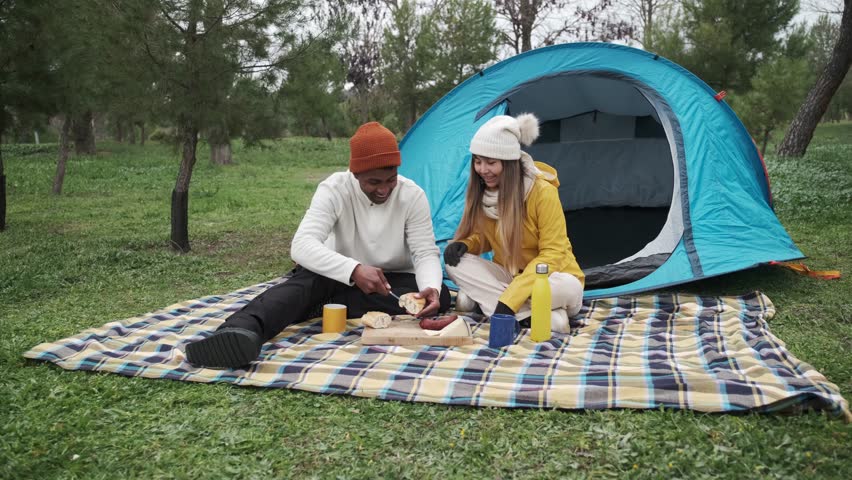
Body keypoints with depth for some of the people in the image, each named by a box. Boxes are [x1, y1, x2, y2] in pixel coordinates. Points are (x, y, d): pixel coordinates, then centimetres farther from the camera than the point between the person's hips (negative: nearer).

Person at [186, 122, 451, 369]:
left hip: (394, 281, 2)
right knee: (308, 279, -35)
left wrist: (431, 288, -40)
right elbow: (302, 245, -32)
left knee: (441, 295, -29)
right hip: (341, 278, -2)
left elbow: (426, 253, -15)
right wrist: (354, 270, -49)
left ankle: (325, 307, -32)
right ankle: (240, 332, -64)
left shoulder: (413, 195, -15)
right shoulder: (334, 189, -19)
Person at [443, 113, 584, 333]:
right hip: (508, 276, 6)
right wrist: (464, 244, -19)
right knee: (456, 263, -22)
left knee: (568, 288, -39)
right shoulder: (481, 192, -6)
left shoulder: (542, 192, -23)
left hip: (547, 278, -5)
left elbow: (552, 254, -23)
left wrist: (510, 298, -32)